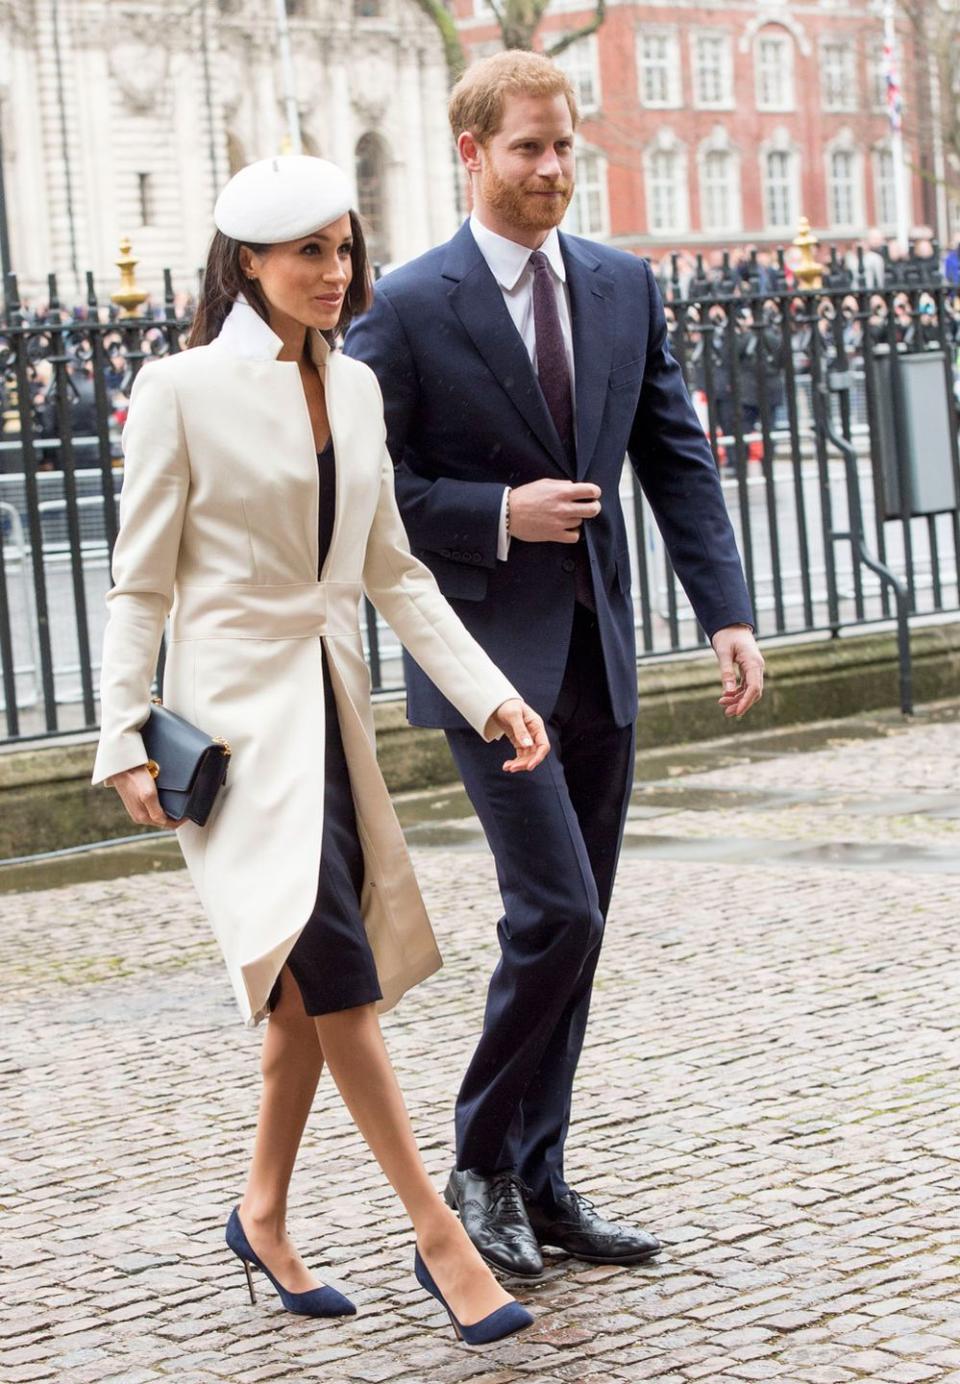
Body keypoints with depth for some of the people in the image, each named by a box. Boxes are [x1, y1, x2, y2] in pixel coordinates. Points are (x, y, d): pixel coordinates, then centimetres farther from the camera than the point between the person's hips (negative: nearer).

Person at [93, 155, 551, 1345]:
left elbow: (393, 571, 13)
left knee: (314, 979, 9)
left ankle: (263, 1215, 24)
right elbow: (140, 585, -5)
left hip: (332, 699, 7)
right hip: (238, 701, -7)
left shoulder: (354, 388, 10)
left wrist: (491, 694, 5)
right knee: (334, 962, -13)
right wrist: (122, 740, -10)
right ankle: (437, 1235, -10)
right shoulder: (182, 389, -7)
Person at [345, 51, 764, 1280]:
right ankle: (481, 1166, 7)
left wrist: (728, 613, -1)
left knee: (573, 928, 9)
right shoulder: (410, 309, -8)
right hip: (489, 654, -6)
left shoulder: (623, 286, 8)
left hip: (597, 649, 6)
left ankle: (538, 1181, 20)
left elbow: (677, 456, 7)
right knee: (556, 913, -12)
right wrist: (499, 516, -16)